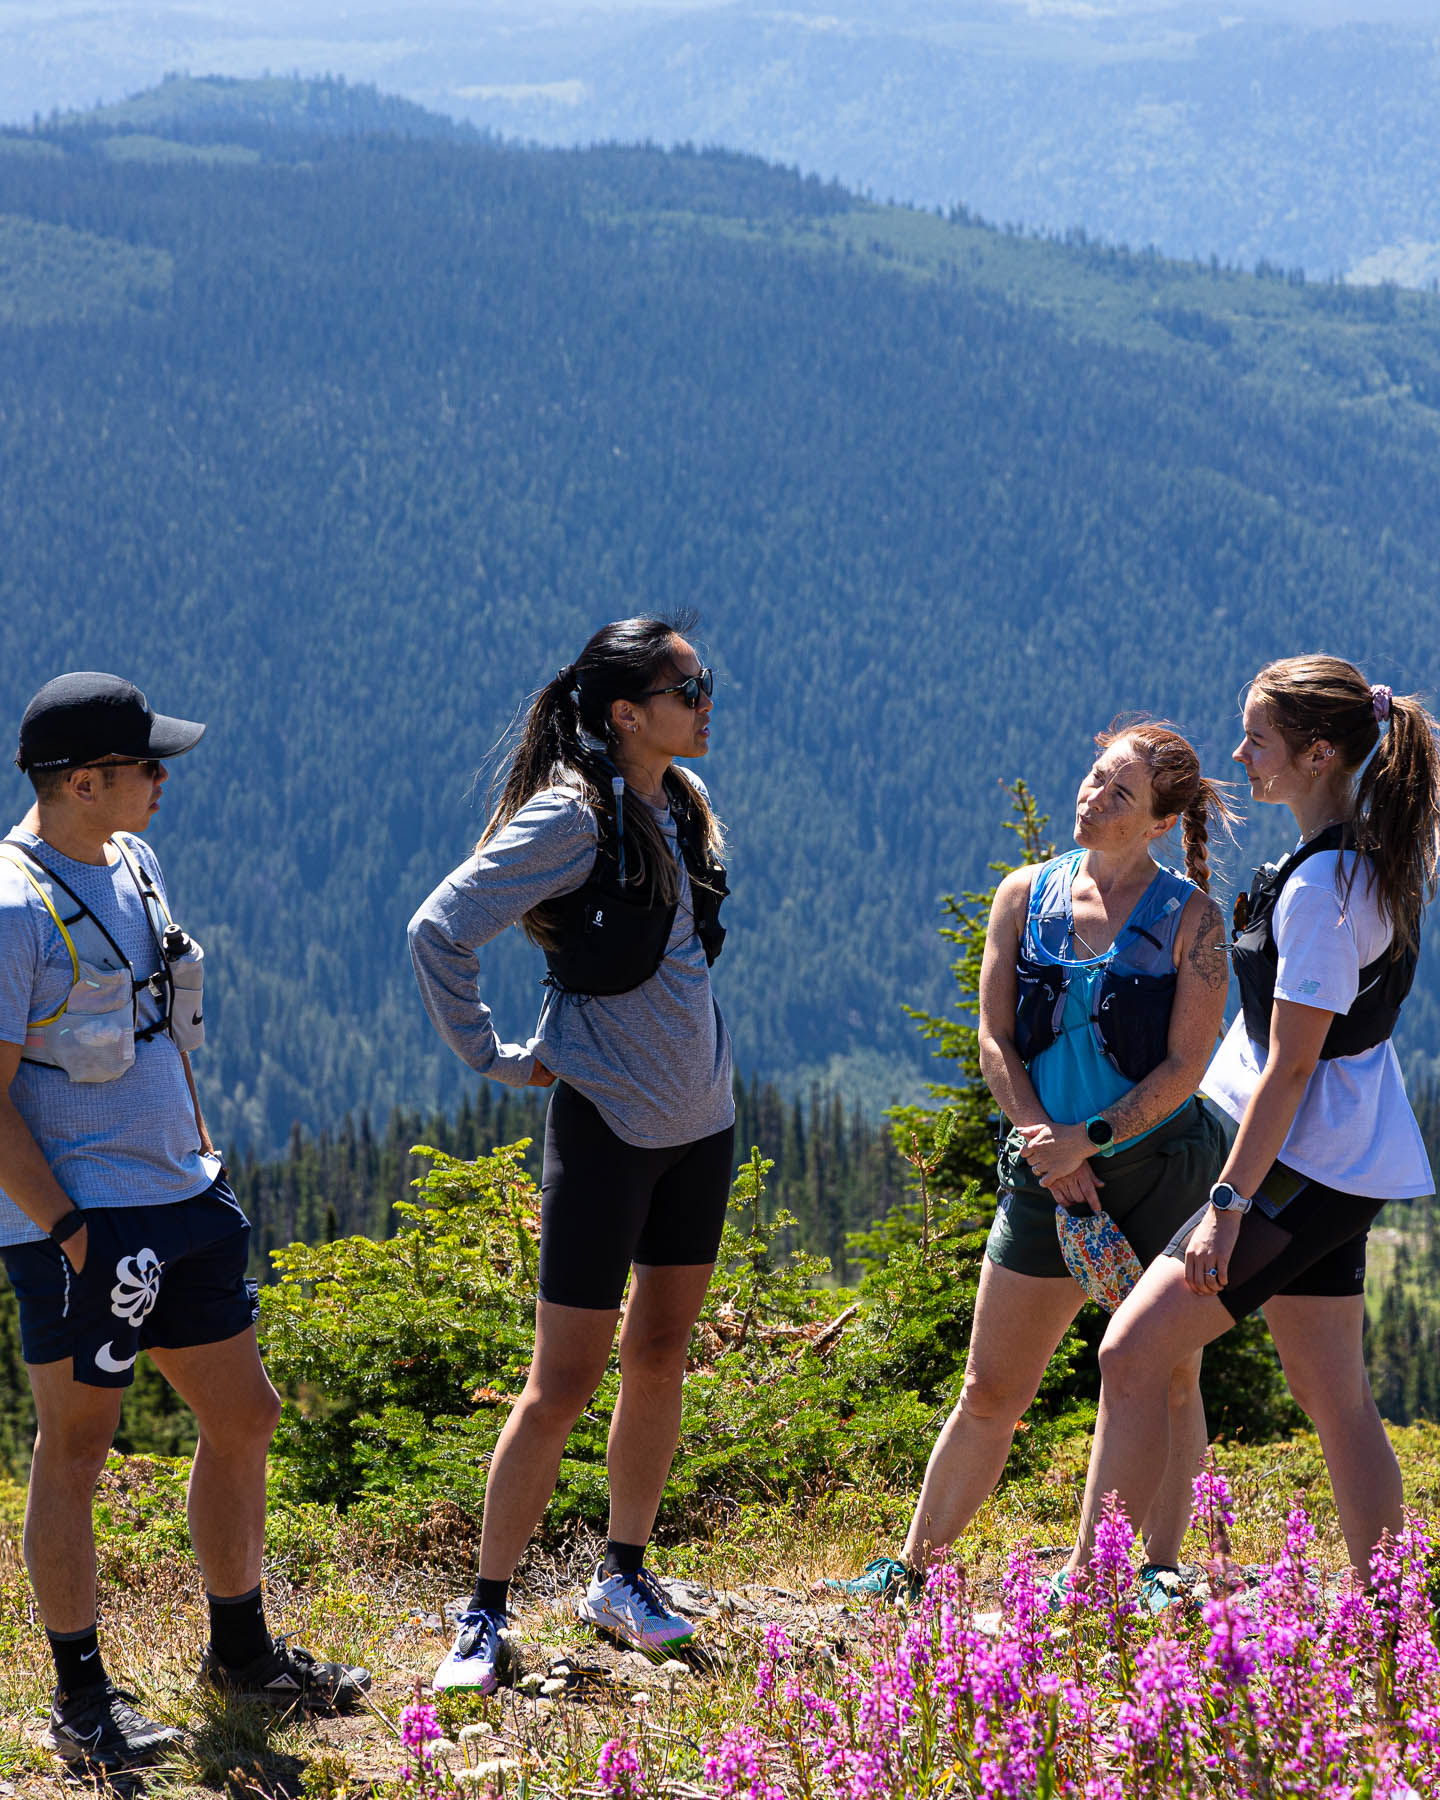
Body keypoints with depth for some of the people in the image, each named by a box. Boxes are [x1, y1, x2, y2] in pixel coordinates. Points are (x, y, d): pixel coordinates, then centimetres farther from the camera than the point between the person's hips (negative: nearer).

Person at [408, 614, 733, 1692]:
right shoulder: (574, 815, -18)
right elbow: (440, 931, -20)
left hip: (701, 1117, 7)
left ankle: (625, 1579, 25)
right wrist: (495, 1057, -13)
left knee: (660, 1357, 13)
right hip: (608, 1120, -7)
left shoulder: (686, 803, 6)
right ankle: (488, 1615, 4)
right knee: (564, 1382, -5)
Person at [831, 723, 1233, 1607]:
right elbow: (996, 1042, 3)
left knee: (1167, 1380, 2)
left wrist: (1089, 1139, -17)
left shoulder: (1191, 918, -5)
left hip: (1161, 1163, -3)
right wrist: (1045, 1143, -10)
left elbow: (1185, 1065, -9)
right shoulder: (1025, 897, 4)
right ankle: (911, 1567, 13)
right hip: (1048, 1167, 3)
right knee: (990, 1391, 6)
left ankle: (1158, 1575, 12)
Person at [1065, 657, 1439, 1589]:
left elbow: (1290, 1066, -21)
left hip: (1308, 1165, -10)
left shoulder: (1321, 888, -20)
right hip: (1343, 1165, 10)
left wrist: (1229, 1203, -19)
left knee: (1134, 1352, -9)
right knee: (1338, 1402, 11)